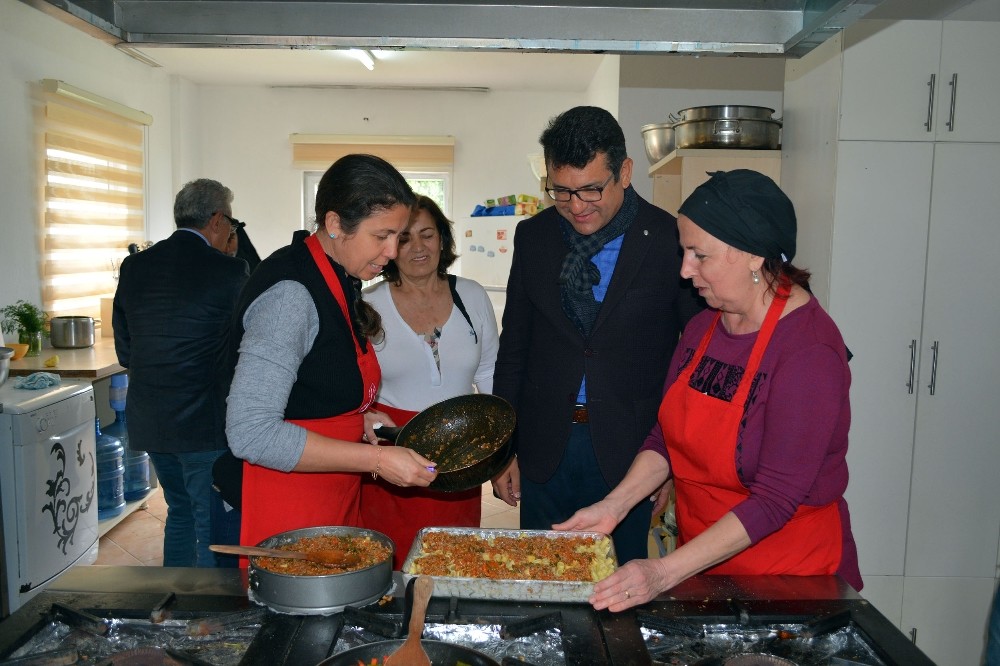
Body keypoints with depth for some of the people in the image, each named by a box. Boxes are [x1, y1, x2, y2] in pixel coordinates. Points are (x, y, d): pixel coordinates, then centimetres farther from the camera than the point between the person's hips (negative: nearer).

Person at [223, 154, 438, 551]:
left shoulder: (339, 281, 6)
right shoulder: (290, 293, -22)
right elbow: (250, 433, -27)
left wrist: (358, 417, 3)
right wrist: (376, 459, -25)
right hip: (289, 513, -9)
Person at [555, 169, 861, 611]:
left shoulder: (809, 351, -23)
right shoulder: (702, 328, -1)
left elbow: (775, 499, -26)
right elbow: (665, 438, 5)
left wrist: (665, 573, -29)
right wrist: (614, 505, -10)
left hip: (790, 573, -6)